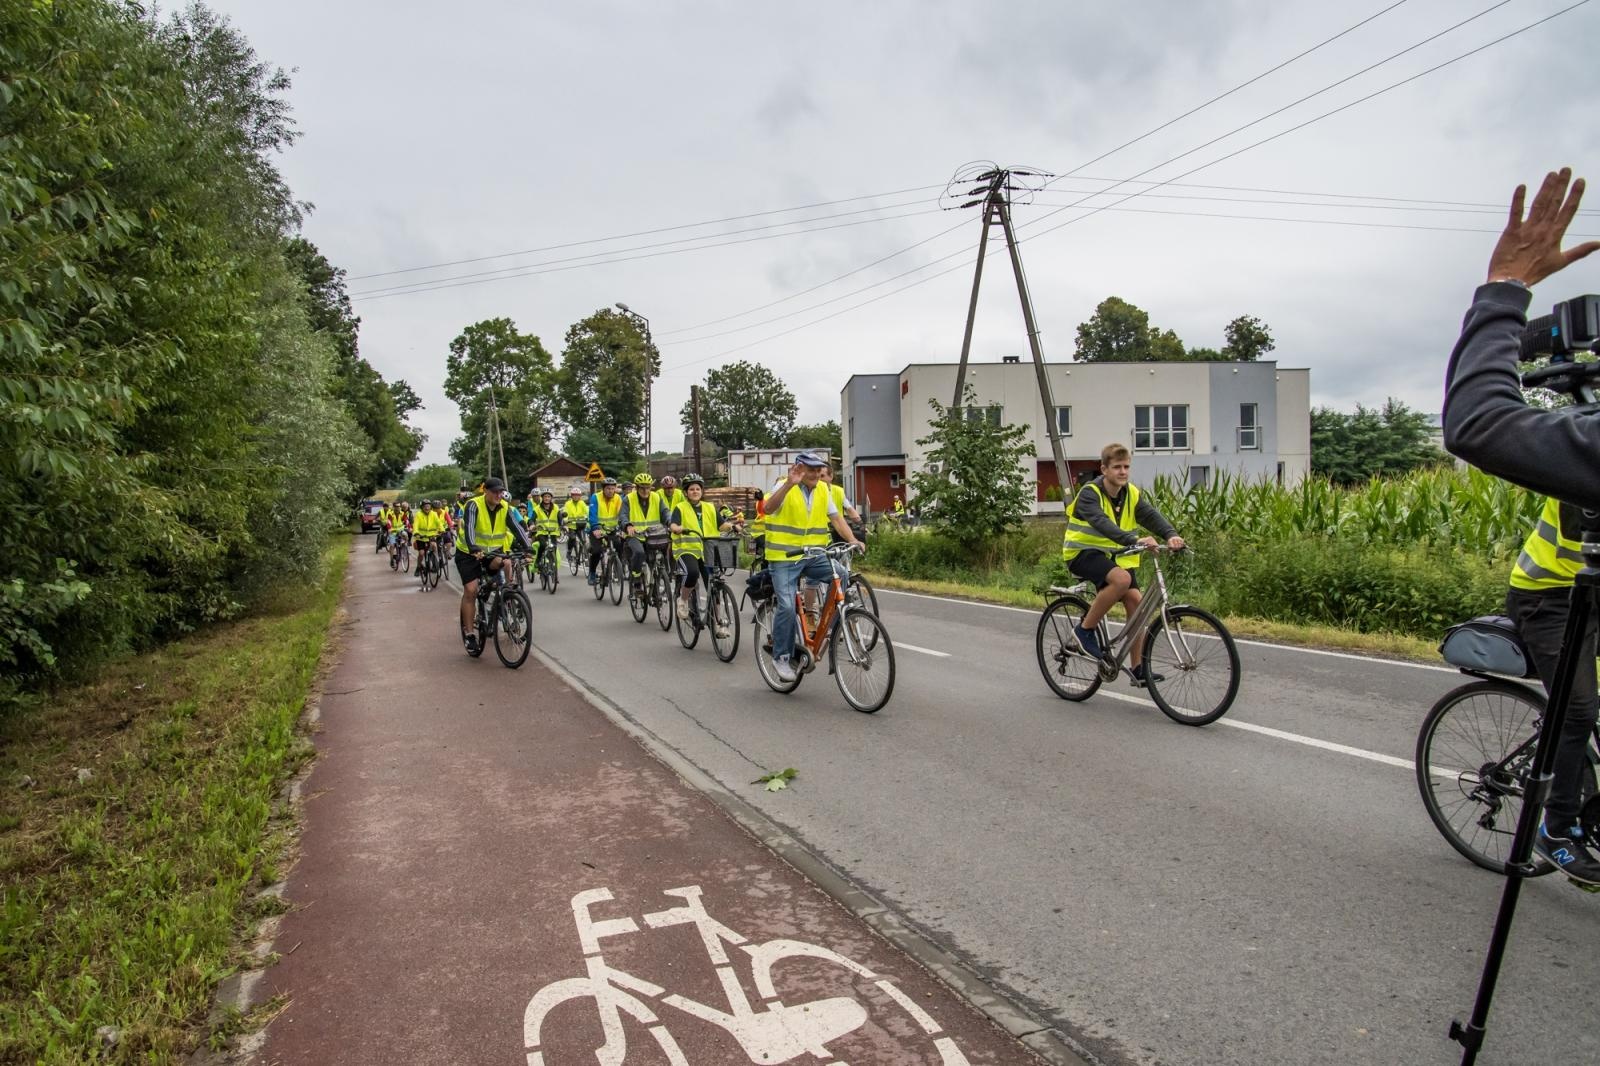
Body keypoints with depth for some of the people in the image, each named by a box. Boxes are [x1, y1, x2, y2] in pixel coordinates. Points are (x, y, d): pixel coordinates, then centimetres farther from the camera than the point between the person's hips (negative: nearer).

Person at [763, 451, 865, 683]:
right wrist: (789, 484, -39)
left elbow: (836, 518, 5)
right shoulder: (784, 488, -7)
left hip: (814, 556, 5)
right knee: (787, 606, -14)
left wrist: (852, 539, -12)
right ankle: (781, 657, 3)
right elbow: (768, 509, -26)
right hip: (785, 558, -4)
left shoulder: (823, 490, 9)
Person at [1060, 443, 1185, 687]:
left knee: (1135, 600, -9)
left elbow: (1151, 514, -14)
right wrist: (1135, 539, -50)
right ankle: (1085, 629, -16)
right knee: (1122, 579, -33)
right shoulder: (1090, 494, -18)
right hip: (1083, 552, -6)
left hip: (1115, 554, 6)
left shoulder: (1131, 493, 1)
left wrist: (1170, 535, -35)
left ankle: (1139, 670, 0)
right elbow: (1102, 523, -35)